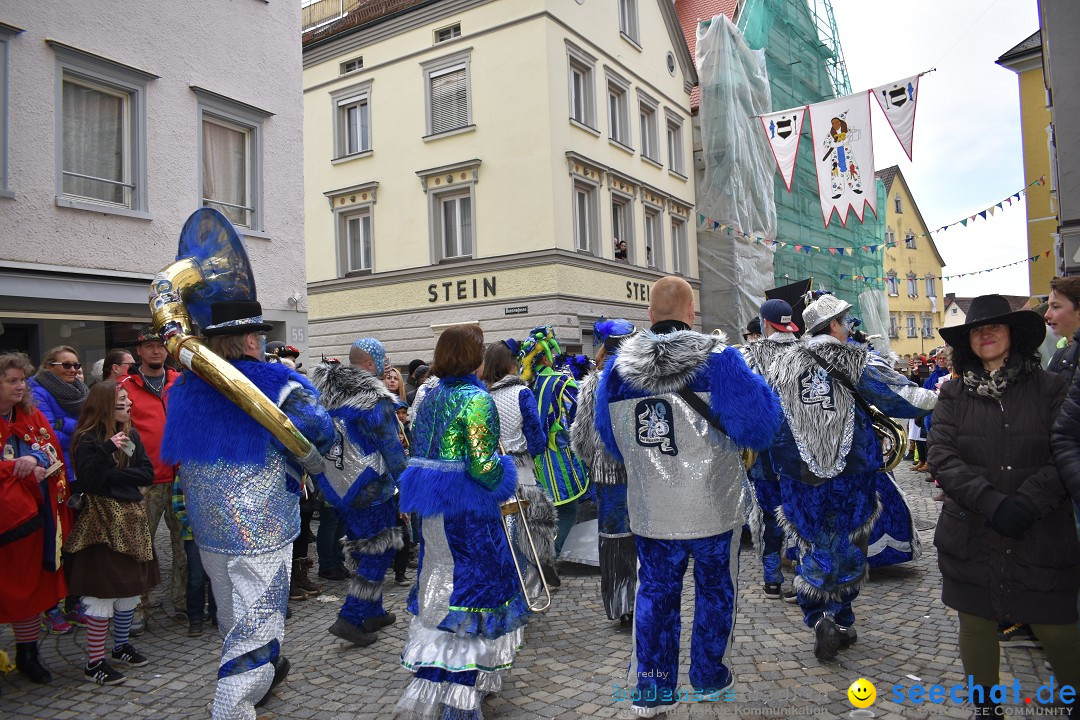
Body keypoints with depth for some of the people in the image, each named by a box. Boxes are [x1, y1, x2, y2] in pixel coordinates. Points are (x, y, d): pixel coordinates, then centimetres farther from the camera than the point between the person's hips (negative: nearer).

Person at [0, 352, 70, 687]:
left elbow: (54, 450, 7)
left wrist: (36, 459, -11)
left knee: (30, 582, 12)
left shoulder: (33, 416, 10)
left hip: (31, 515, 5)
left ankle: (28, 654, 24)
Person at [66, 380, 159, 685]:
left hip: (131, 518, 6)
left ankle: (121, 646, 30)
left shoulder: (131, 435, 8)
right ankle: (94, 662, 8)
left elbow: (147, 474, 1)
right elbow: (89, 481, -20)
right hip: (102, 522, -6)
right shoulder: (88, 440, -9)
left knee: (131, 587, 13)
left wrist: (114, 475, -11)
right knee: (103, 592, -4)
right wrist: (108, 450, -26)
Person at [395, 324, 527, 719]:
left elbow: (418, 453, 14)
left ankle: (429, 683, 33)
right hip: (469, 510, -8)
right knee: (471, 584, 3)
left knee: (439, 585, 18)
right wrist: (503, 475, -2)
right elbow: (481, 465, -21)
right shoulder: (476, 399, -16)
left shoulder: (431, 396, 9)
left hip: (433, 509, 8)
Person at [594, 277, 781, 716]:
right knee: (714, 589, 19)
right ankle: (707, 676, 34)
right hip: (713, 509, -2)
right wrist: (752, 382, 5)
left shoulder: (617, 370, -4)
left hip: (649, 512, 2)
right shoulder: (718, 361, -17)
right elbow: (758, 427, -12)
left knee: (655, 591, 17)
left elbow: (611, 441, 8)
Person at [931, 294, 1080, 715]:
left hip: (1042, 539, -1)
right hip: (971, 537, 2)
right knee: (975, 624, 12)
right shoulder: (954, 394, 4)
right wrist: (989, 501, -19)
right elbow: (941, 455, -6)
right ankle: (984, 705, 31)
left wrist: (1027, 503, -18)